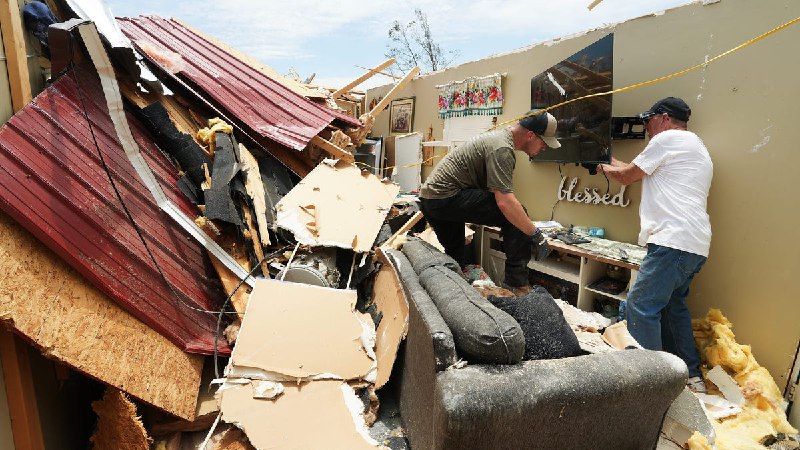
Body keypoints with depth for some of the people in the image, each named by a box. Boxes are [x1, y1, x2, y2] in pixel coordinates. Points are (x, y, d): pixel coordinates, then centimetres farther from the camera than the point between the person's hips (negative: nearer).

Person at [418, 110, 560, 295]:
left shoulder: (500, 135, 17)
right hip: (447, 197, -11)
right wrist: (536, 235, -17)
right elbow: (505, 202, -26)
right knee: (514, 215, -13)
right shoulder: (502, 148, -16)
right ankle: (516, 284, -10)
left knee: (454, 258, 21)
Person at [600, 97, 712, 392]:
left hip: (674, 241, -11)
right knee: (672, 305, 19)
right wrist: (617, 164, 34)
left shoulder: (668, 138, -4)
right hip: (695, 245, 11)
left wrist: (607, 168, 21)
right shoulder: (696, 146, 26)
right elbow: (641, 173, 29)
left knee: (641, 306, -9)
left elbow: (627, 177, 2)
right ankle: (692, 376, 26)